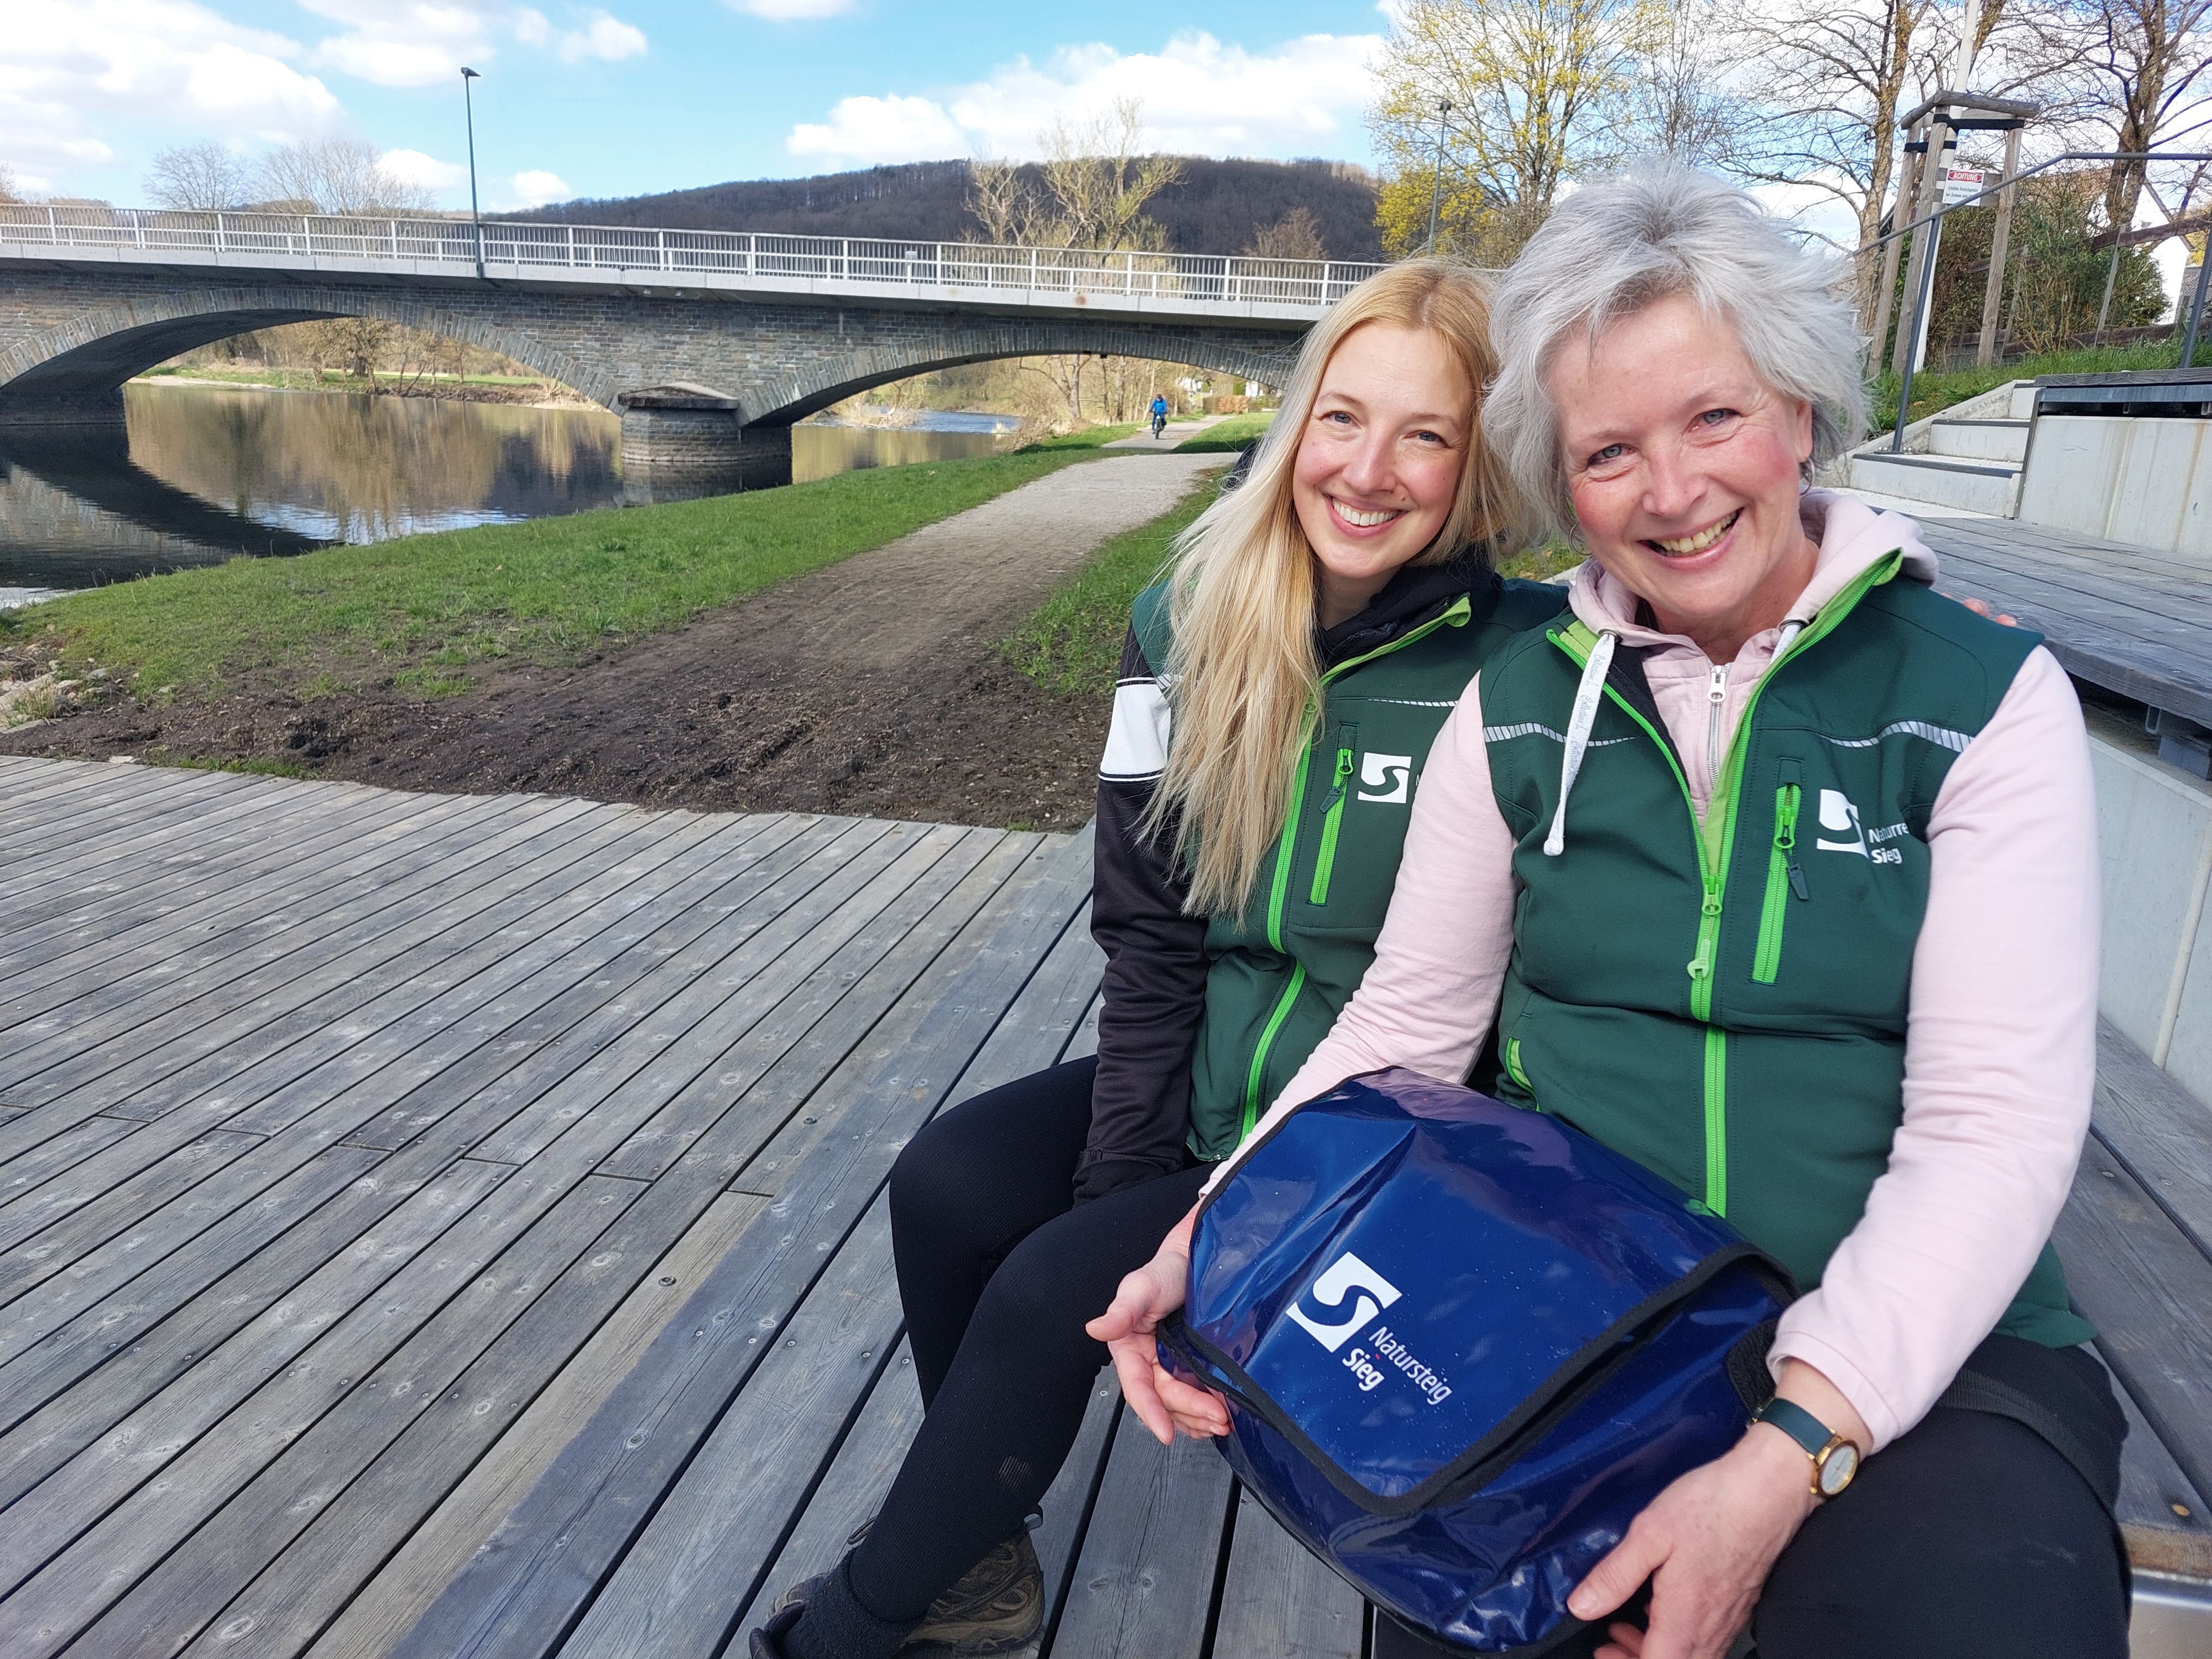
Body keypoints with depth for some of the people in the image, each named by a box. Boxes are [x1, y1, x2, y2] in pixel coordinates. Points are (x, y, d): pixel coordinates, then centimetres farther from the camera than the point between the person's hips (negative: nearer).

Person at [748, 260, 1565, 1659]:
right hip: (1205, 1086, 5)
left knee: (1056, 1291, -17)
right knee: (948, 1187, -14)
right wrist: (1119, 1162, -8)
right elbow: (1147, 926, -2)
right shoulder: (1194, 623, -4)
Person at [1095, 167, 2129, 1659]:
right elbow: (1402, 1031, 5)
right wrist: (1216, 1238, -10)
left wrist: (1790, 1455, -21)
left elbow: (1993, 1127, -10)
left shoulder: (1985, 697, -3)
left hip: (1918, 1351, 0)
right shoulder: (1519, 706, 4)